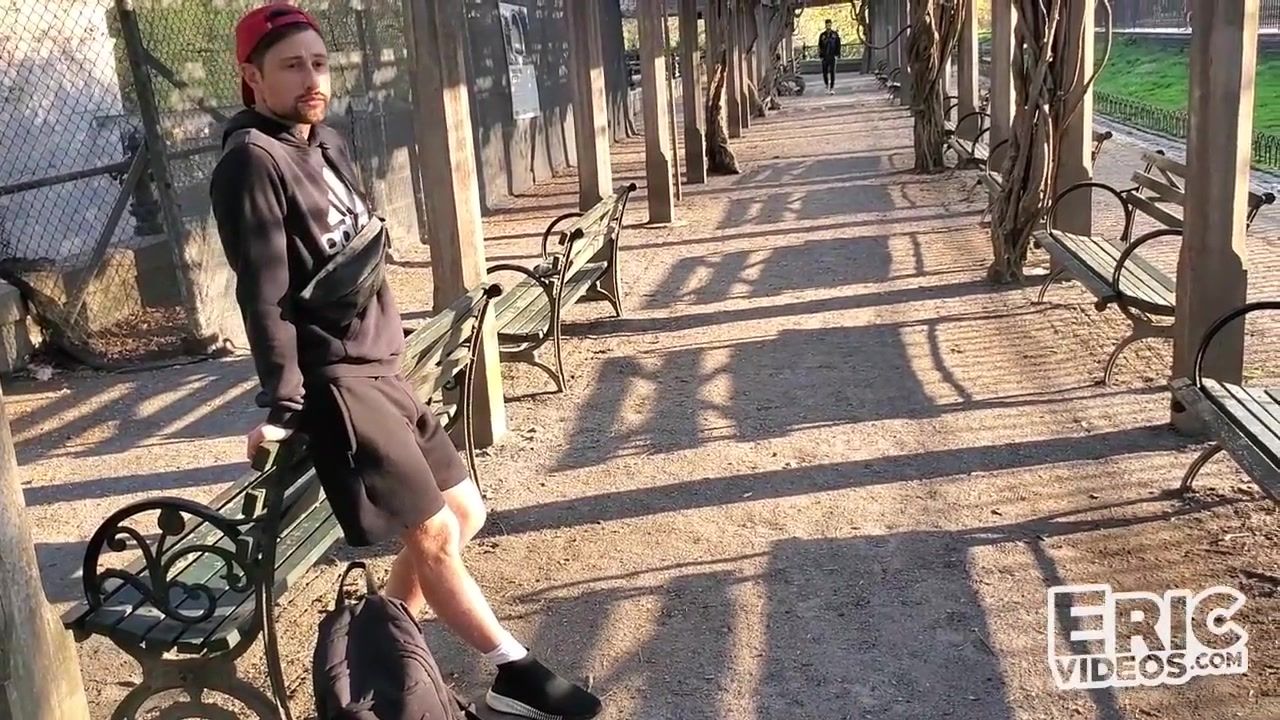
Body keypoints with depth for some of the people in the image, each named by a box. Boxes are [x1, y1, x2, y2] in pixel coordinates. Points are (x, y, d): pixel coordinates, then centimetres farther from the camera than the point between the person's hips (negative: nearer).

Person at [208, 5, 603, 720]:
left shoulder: (328, 143, 14)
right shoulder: (251, 161, -13)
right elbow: (263, 293, -18)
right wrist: (285, 406, -21)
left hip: (381, 368, 9)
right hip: (335, 382, -9)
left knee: (465, 510, 13)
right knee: (434, 535, -6)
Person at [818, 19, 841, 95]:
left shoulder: (835, 34, 4)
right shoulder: (822, 35, 7)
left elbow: (838, 45, 6)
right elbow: (820, 46, 9)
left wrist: (837, 54, -2)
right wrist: (820, 55, 1)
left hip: (833, 56, -2)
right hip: (825, 56, 2)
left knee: (832, 72, -8)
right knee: (825, 72, 1)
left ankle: (832, 88, -6)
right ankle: (828, 86, 24)